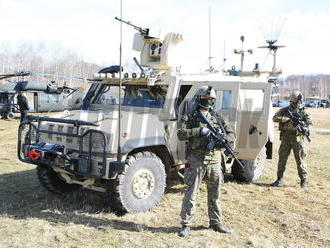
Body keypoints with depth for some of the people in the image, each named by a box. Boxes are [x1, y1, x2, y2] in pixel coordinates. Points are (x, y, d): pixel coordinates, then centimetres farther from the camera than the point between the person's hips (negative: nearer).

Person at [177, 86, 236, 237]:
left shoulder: (218, 118, 11)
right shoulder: (189, 117, 0)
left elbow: (231, 134, 9)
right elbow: (180, 134, -13)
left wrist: (223, 140, -13)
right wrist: (199, 130, -20)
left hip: (214, 161, 4)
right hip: (196, 161, -4)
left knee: (214, 195, 14)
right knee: (190, 194, -1)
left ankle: (216, 223, 27)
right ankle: (186, 225, 8)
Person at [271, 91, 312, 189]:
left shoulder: (303, 112, 6)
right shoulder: (284, 110, 7)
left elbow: (309, 121, -3)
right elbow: (275, 118, -4)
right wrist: (288, 118, -15)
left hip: (298, 137, -1)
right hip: (286, 137, 1)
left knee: (300, 159, 0)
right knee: (282, 158, 2)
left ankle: (304, 180, 12)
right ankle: (280, 179, 11)